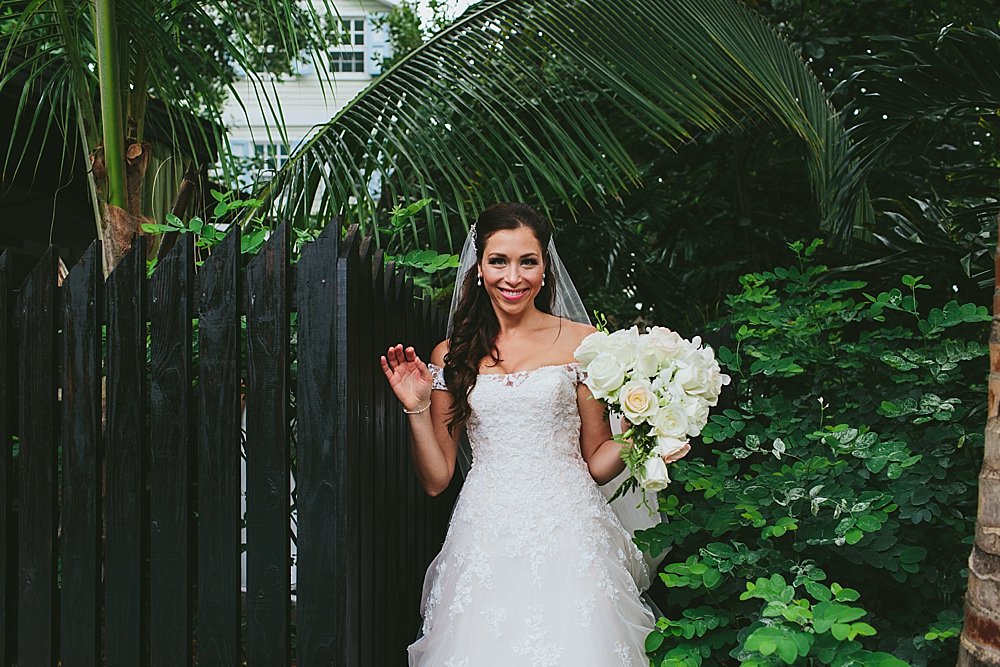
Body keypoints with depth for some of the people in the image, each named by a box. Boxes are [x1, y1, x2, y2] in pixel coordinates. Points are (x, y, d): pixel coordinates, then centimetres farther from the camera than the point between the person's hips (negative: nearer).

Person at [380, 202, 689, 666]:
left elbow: (596, 463, 6)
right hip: (484, 538, 1)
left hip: (567, 532, -1)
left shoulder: (581, 342, 3)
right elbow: (436, 480, 7)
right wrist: (417, 409, -4)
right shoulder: (452, 356, 7)